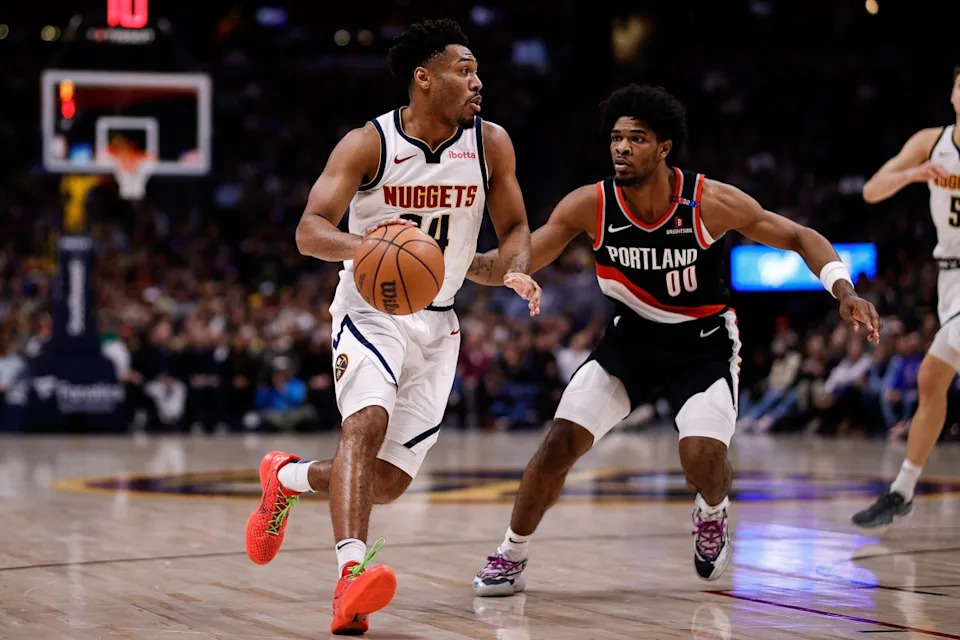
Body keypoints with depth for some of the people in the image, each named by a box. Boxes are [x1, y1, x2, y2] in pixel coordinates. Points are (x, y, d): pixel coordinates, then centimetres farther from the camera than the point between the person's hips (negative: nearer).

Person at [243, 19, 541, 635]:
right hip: (370, 311, -4)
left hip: (437, 323, 4)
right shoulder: (367, 145, -15)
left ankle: (288, 477, 33)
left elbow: (514, 226, 6)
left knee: (389, 482, 4)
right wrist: (364, 246, -44)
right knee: (367, 423, -32)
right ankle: (352, 573, -42)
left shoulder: (491, 144, -5)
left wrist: (517, 271, -17)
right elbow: (310, 230, -22)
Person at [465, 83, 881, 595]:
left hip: (703, 341, -2)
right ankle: (510, 558, 9)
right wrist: (465, 263, -35)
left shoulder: (711, 203, -23)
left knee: (702, 455, -22)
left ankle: (712, 515, 17)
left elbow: (799, 238, -13)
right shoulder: (590, 206, -19)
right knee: (560, 442, -10)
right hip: (631, 337, 2)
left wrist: (843, 290, -29)